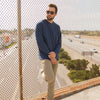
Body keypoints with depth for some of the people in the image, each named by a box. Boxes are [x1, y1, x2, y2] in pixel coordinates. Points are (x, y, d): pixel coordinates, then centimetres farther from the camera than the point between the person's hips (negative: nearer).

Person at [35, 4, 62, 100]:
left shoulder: (57, 27, 10)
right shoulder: (40, 25, -6)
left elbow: (59, 43, 7)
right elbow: (40, 42, -12)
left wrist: (55, 53, -14)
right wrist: (50, 55, -13)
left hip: (55, 57, 5)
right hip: (44, 57, -5)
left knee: (52, 81, 10)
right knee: (50, 78, -21)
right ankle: (43, 72, 13)